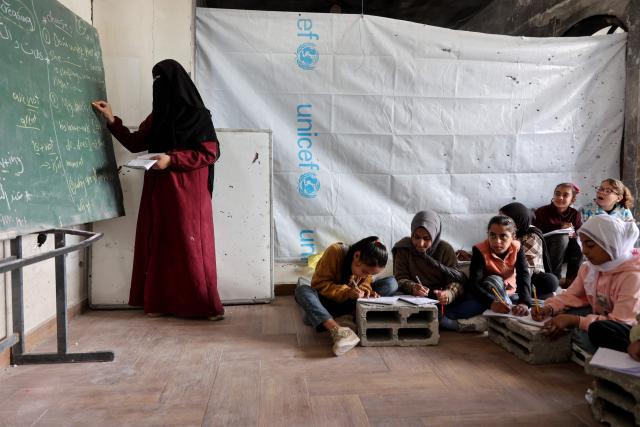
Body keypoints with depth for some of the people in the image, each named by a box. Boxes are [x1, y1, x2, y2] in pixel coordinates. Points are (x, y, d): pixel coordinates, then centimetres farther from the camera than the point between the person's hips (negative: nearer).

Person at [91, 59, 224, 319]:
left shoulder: (197, 115, -7)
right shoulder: (157, 116, 14)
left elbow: (209, 153, -13)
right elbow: (136, 143, 19)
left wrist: (171, 159, -18)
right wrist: (112, 120, 13)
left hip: (187, 191, -7)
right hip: (159, 190, 7)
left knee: (190, 245, -5)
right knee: (159, 244, 6)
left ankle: (206, 305, 4)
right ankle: (162, 302, 15)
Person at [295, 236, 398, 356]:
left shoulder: (370, 263, -14)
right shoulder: (335, 251, -25)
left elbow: (366, 281, -1)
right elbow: (319, 283, -23)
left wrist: (366, 290, -25)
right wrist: (346, 292, -37)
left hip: (352, 301, 3)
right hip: (329, 299, -3)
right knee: (302, 290, -33)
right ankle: (337, 330, -53)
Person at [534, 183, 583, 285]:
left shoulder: (575, 215, -2)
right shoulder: (542, 212, -13)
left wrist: (573, 234, -26)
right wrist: (559, 229, -25)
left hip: (564, 253, 4)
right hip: (543, 252, -4)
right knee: (562, 237, -29)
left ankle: (571, 279, -11)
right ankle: (555, 276, -23)